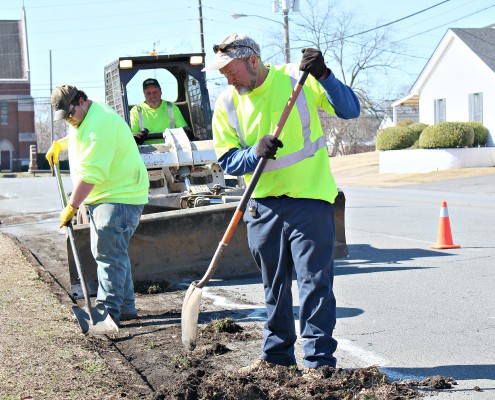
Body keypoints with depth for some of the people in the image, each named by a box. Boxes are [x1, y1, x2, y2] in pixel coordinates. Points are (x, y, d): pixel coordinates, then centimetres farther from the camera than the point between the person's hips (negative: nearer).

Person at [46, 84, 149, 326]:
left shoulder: (99, 125, -24)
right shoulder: (84, 118, 11)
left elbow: (90, 174, -28)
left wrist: (72, 206, -26)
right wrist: (59, 144, 29)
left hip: (120, 196, -11)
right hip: (101, 197, 11)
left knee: (109, 253, -15)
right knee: (104, 253, 14)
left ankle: (108, 311, -15)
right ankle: (125, 307, 20)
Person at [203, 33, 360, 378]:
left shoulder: (296, 79, -7)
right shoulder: (227, 103, 2)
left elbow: (350, 110, -10)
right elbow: (228, 160, -1)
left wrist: (324, 77, -24)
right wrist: (256, 152, -20)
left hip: (309, 198, -4)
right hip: (263, 204, 4)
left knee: (315, 281, -5)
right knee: (274, 285, 13)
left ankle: (319, 358, 2)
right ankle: (276, 355, 25)